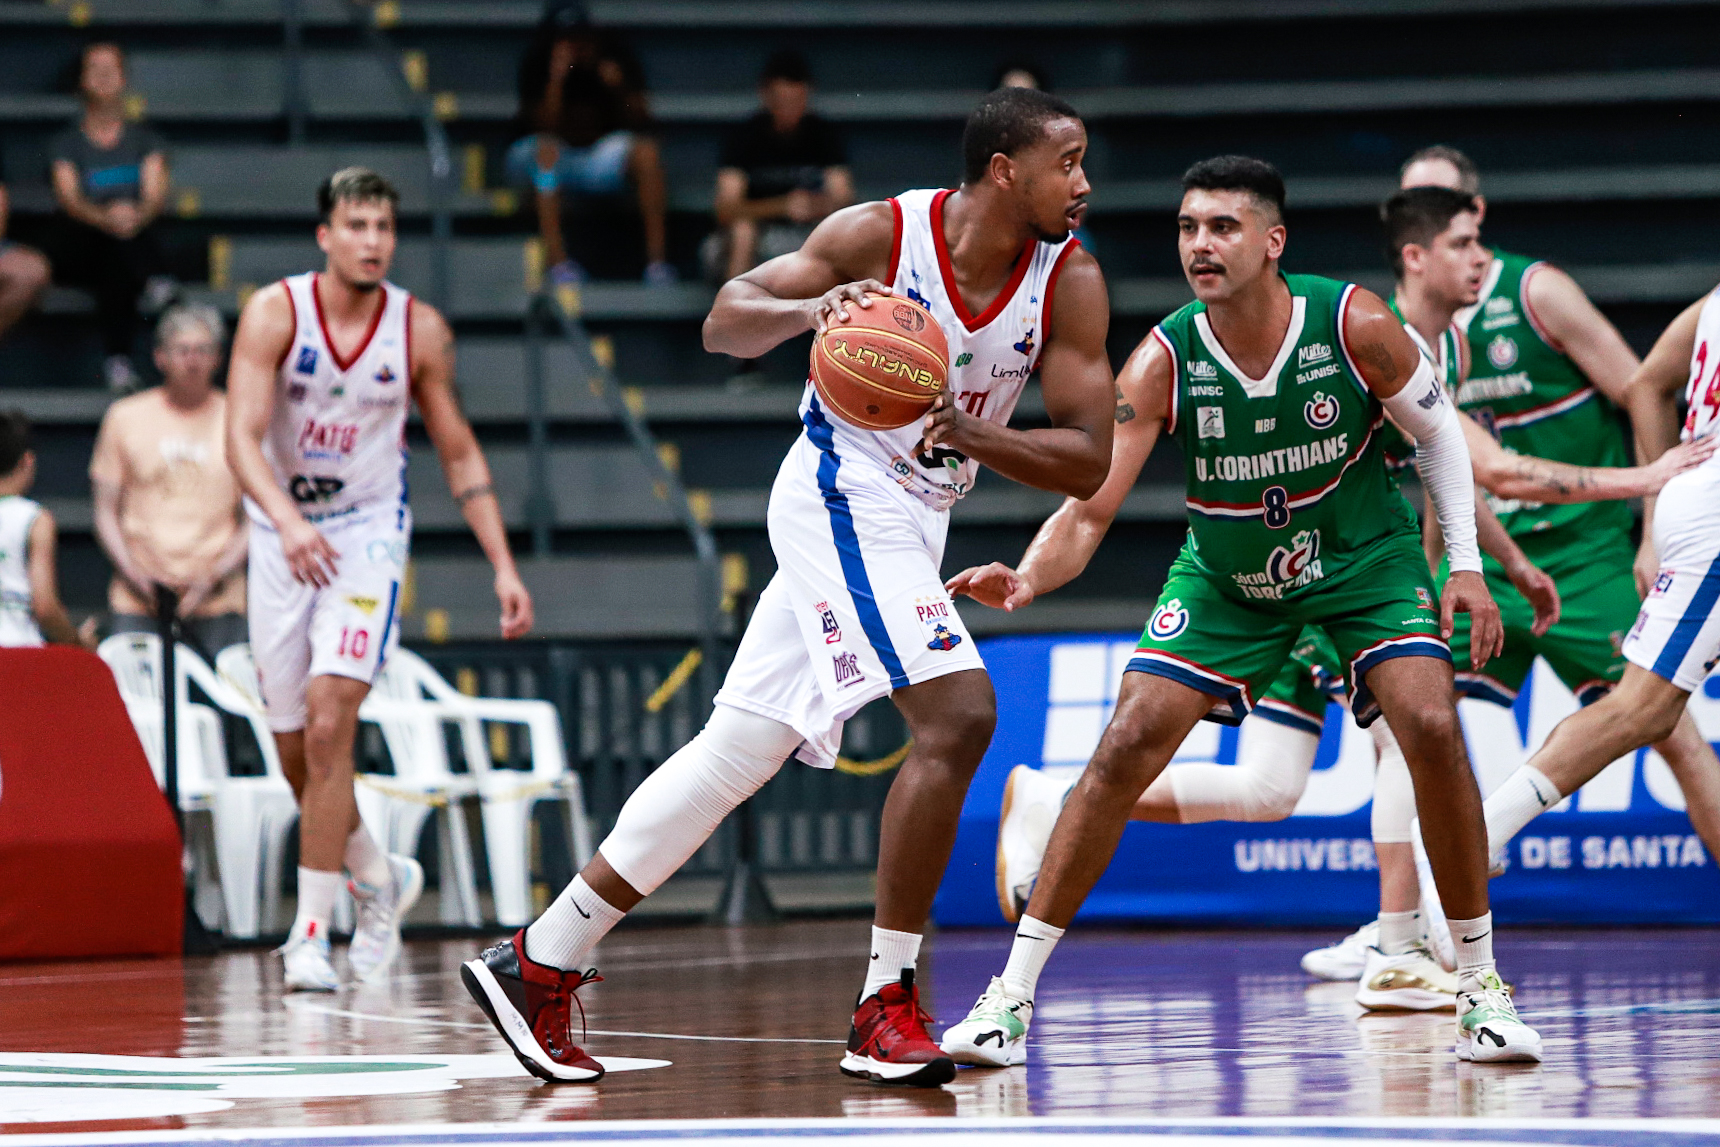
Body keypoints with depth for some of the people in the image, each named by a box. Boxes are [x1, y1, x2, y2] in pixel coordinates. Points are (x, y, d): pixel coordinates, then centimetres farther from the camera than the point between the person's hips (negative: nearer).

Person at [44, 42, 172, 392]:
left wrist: (138, 215, -29)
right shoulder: (67, 144, 13)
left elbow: (156, 193, 0)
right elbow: (68, 198, -7)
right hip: (76, 246, -1)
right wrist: (104, 217, -34)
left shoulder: (145, 139, 19)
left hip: (135, 236, 1)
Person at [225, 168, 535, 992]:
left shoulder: (420, 331, -7)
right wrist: (286, 522, -40)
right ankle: (379, 877, 34)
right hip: (284, 538, 1)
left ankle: (311, 932, -15)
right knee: (295, 751, 7)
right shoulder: (275, 312, -12)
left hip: (368, 532, -1)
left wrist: (504, 568, -3)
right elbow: (242, 437, -22)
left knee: (329, 723, -19)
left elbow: (460, 453, 3)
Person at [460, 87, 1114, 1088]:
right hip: (846, 491, -6)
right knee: (959, 714, -22)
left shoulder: (1071, 281, -4)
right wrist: (811, 309, -27)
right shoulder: (879, 233, -12)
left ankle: (539, 965, 15)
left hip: (912, 517, 6)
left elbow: (1088, 460, -9)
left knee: (739, 753, 8)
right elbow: (726, 320, -5)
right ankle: (886, 1007, -17)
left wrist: (973, 435, -26)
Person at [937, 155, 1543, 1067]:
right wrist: (1025, 581, -46)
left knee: (1432, 727, -20)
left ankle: (1479, 985, -3)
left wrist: (1466, 564, -9)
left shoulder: (1354, 325, -24)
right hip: (1226, 574, 1)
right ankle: (1011, 996, -6)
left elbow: (1437, 430, -5)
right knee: (1126, 747, -12)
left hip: (1363, 556, 0)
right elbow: (1088, 509, -26)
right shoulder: (1162, 362, -24)